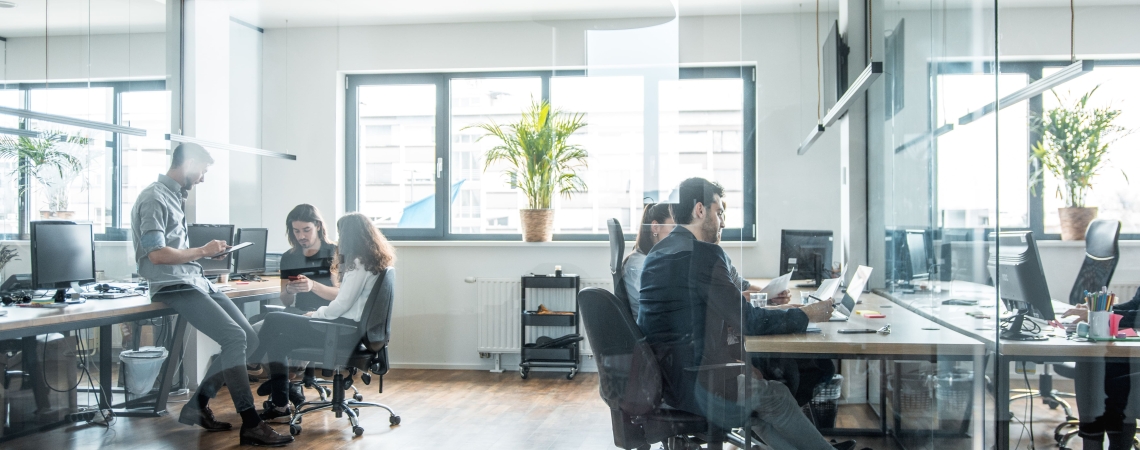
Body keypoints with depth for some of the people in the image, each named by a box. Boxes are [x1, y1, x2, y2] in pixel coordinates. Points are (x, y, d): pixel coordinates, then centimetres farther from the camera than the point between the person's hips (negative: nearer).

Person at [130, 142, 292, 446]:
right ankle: (250, 426, -18)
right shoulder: (154, 199, -10)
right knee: (234, 338, -21)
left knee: (249, 338, 2)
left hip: (196, 282, 10)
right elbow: (156, 254, -19)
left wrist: (203, 252, 8)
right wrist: (202, 251, -9)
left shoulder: (175, 197, 18)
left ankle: (197, 406, 10)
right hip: (174, 287, -10)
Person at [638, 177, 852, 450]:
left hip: (660, 375, 9)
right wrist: (806, 315, -3)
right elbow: (747, 321, -15)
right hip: (692, 384, -9)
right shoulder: (703, 253, -17)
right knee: (775, 395, 10)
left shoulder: (658, 253, 10)